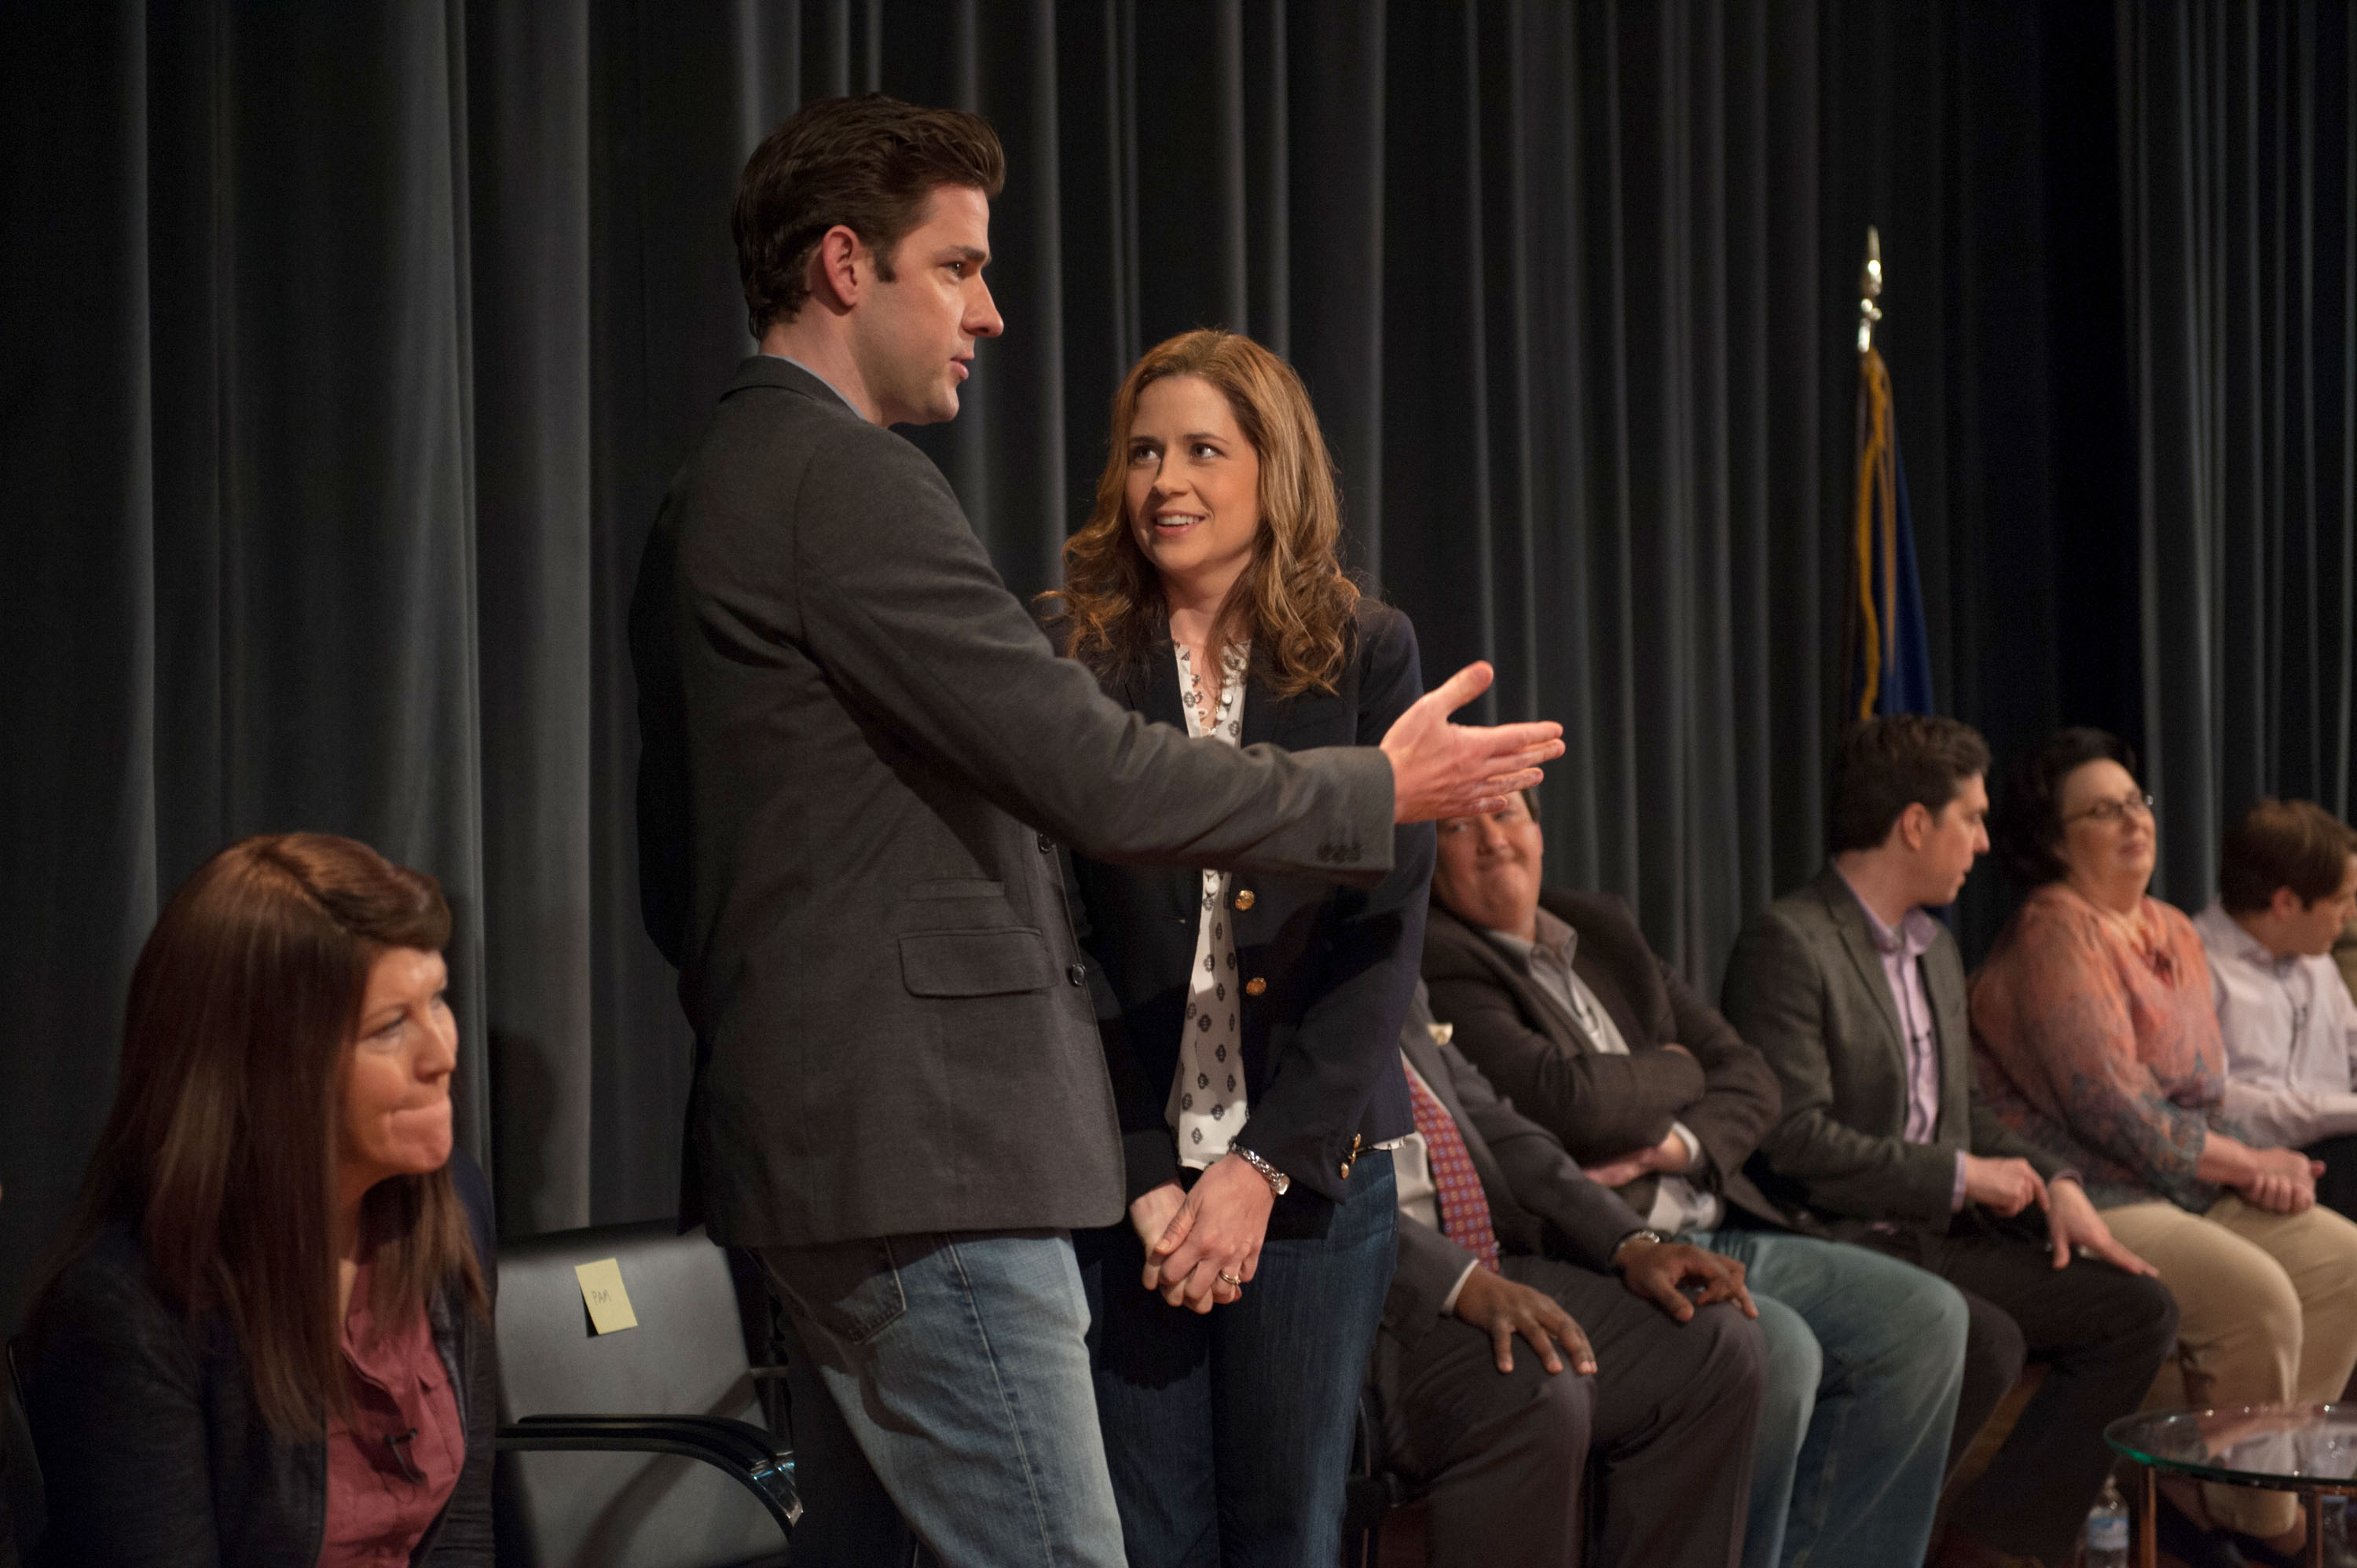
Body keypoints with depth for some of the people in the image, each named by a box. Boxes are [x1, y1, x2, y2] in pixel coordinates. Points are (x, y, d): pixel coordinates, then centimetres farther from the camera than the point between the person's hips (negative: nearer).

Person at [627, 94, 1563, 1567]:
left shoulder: (724, 486, 18)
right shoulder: (845, 479, -14)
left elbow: (679, 877, 23)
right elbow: (1094, 771, -18)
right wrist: (1380, 791, -7)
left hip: (817, 1144, 11)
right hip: (919, 1146, -11)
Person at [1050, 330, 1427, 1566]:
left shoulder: (1366, 654, 4)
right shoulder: (1070, 657, 1)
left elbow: (1384, 929, -1)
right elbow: (1055, 938, -2)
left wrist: (1266, 1164, -9)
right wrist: (1141, 1177, -10)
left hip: (1311, 1168, 1)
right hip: (1120, 1173, -1)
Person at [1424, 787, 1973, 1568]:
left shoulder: (1602, 928, 19)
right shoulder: (1434, 962, -8)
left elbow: (1747, 1076, 16)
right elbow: (1568, 1098, -21)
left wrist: (1683, 1143, -7)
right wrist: (1674, 1069, 0)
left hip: (1718, 1232, 9)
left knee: (1925, 1318, -2)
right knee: (1776, 1350, -31)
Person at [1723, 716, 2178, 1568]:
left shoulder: (1936, 947, 18)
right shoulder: (1787, 942, -13)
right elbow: (1793, 1138, -21)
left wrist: (2055, 1182, 6)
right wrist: (1961, 1175, -14)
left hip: (1938, 1239, 9)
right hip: (1834, 1244, -9)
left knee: (2138, 1309, -2)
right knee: (1985, 1341, -32)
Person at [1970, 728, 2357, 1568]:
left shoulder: (2172, 933, 14)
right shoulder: (2054, 937, -14)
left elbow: (2201, 1091, 17)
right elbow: (2117, 1114, -19)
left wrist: (2259, 1164, -4)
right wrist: (2249, 1163, -10)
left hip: (2187, 1185, 9)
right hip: (2084, 1200, -9)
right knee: (2256, 1295, -26)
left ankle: (2203, 1496, -1)